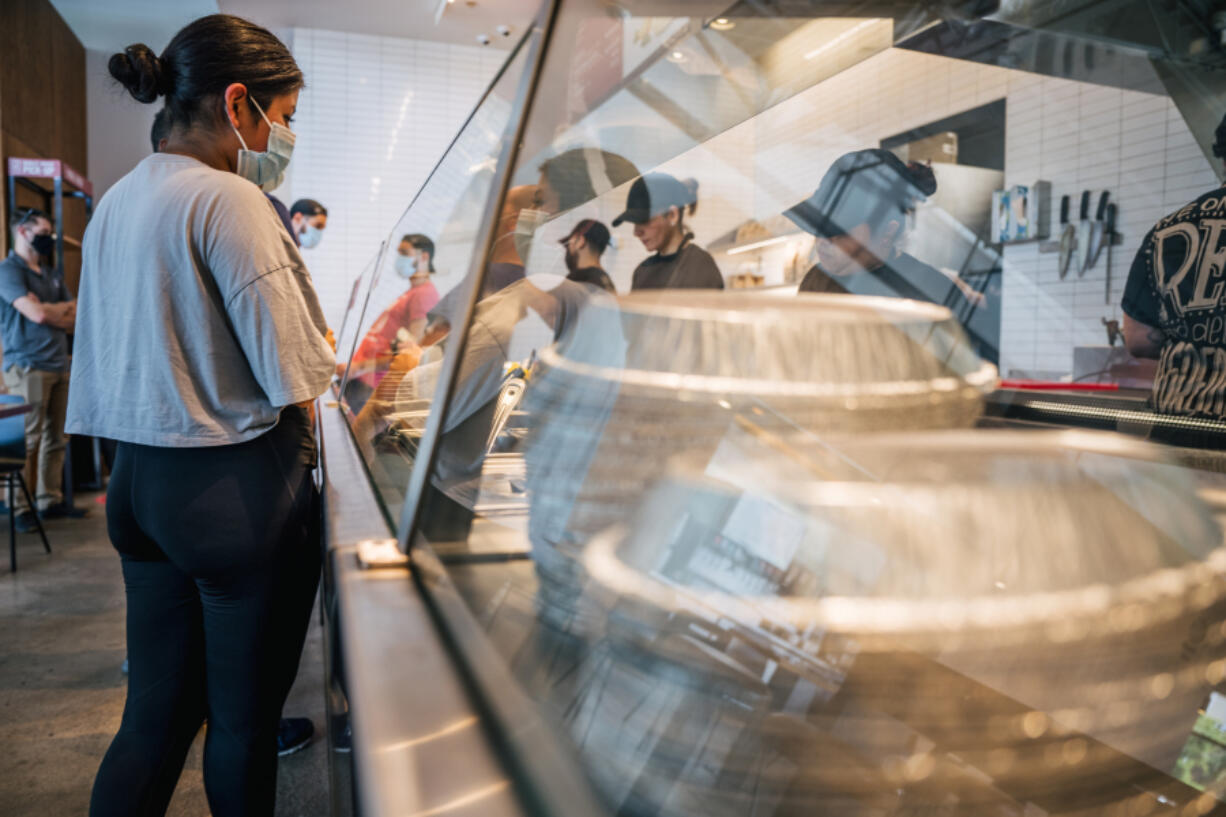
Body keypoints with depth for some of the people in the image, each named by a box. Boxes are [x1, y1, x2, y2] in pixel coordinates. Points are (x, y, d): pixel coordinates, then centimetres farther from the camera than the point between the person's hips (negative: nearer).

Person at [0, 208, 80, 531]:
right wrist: (66, 308, 4)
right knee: (27, 441, -6)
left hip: (59, 367, 7)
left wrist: (51, 312, -4)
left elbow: (76, 320, 15)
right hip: (28, 367, -7)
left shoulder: (51, 275, 20)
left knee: (56, 439, 8)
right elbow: (37, 313, -14)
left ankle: (51, 501, 15)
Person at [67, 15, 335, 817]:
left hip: (139, 479, 8)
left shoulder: (115, 202, 11)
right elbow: (292, 377, -18)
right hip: (237, 488, -8)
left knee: (156, 711, 17)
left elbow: (155, 348, 14)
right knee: (244, 718, 10)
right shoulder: (229, 198, -15)